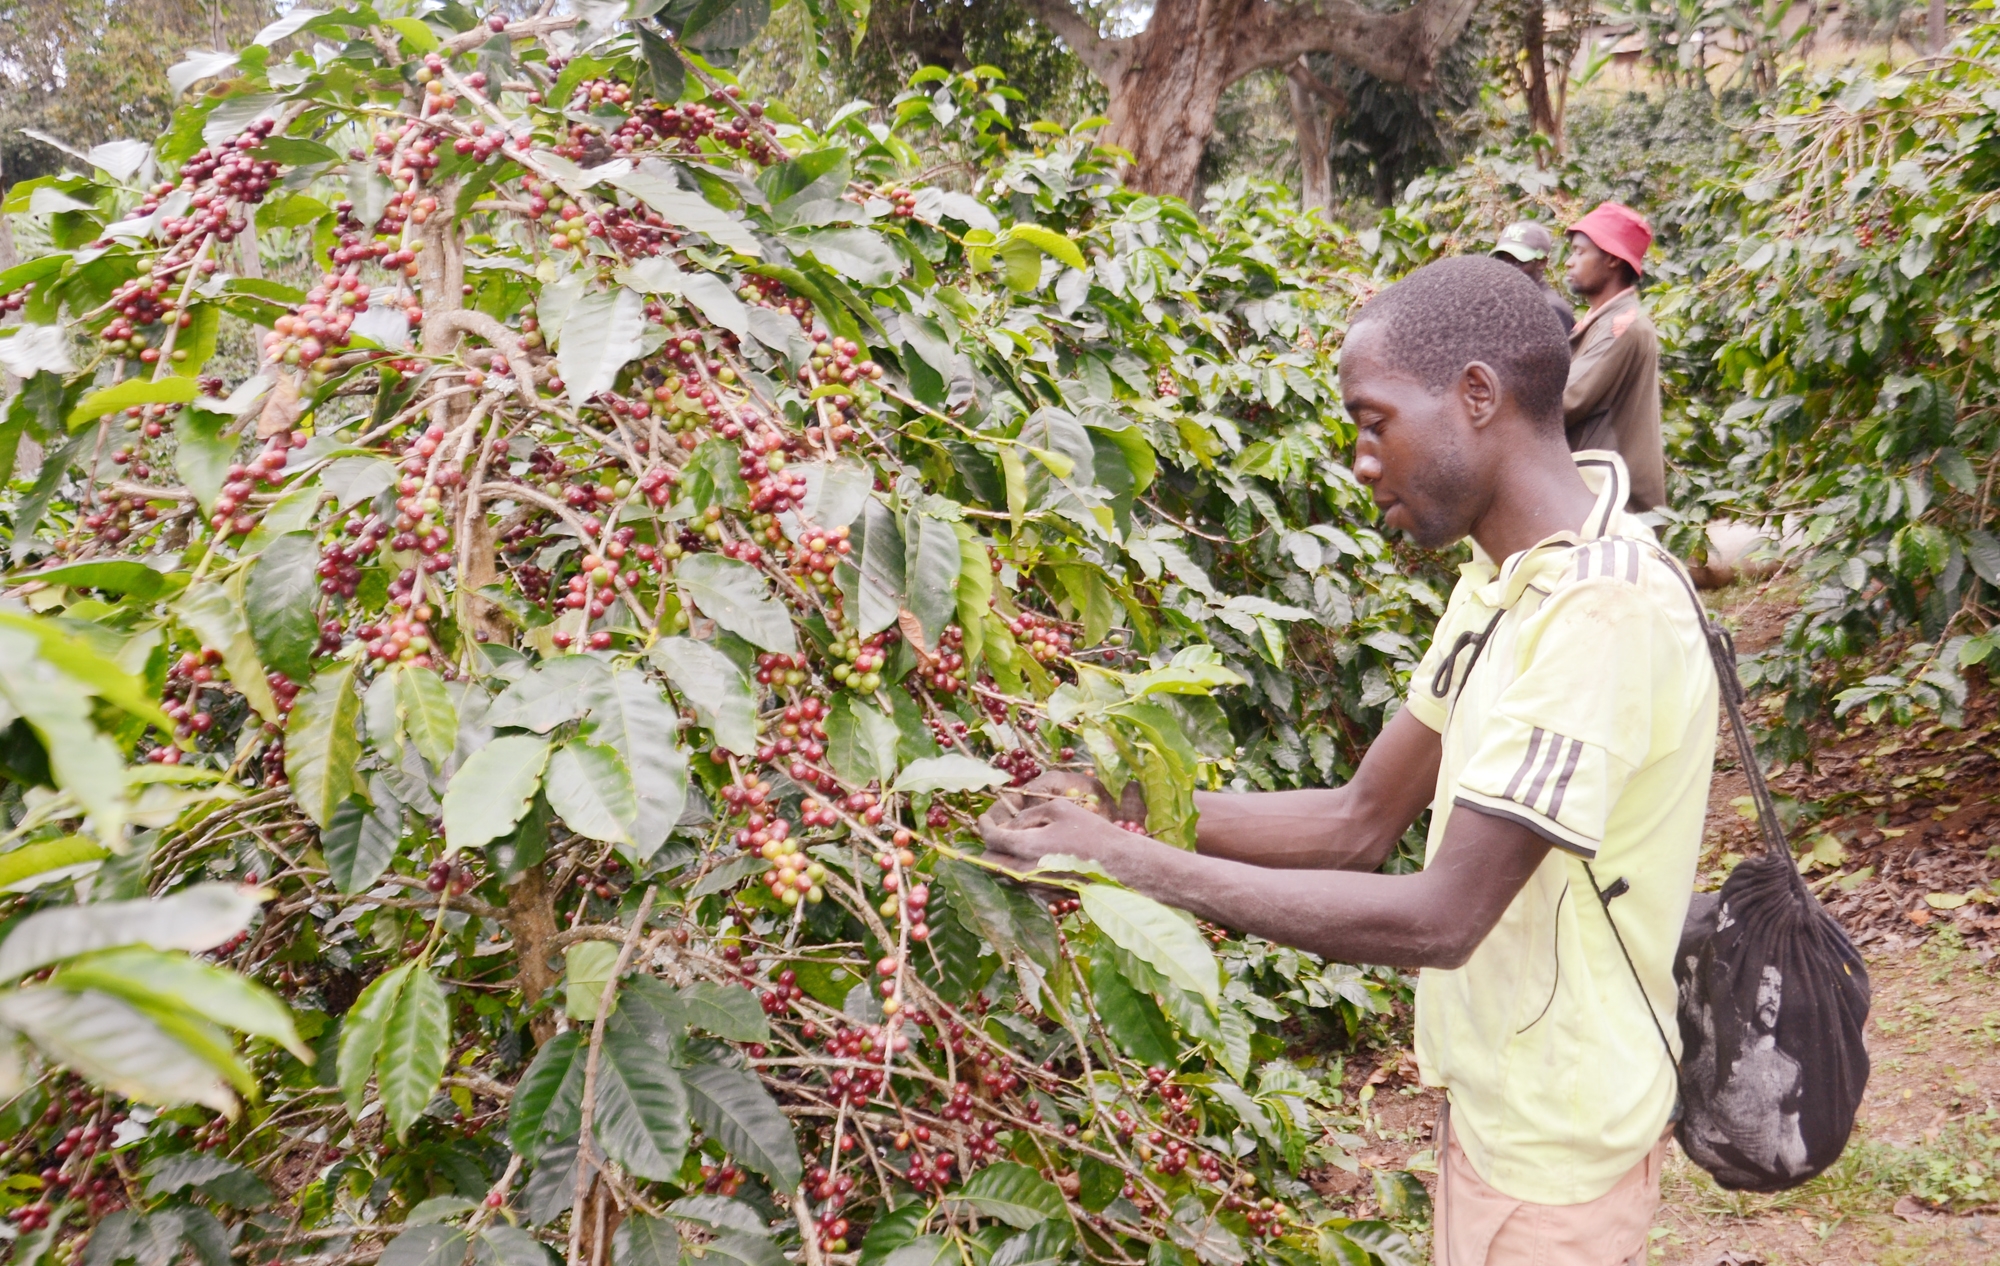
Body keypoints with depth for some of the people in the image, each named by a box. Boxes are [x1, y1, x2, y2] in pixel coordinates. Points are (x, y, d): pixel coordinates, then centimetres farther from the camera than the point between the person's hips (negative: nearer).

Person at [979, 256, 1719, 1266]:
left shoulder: (1603, 607, -26)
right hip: (1493, 1097, 8)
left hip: (1553, 1143, -8)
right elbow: (1362, 820, 4)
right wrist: (1130, 807, -7)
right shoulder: (1502, 577, 5)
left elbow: (1439, 918, -29)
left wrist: (1128, 865, -27)